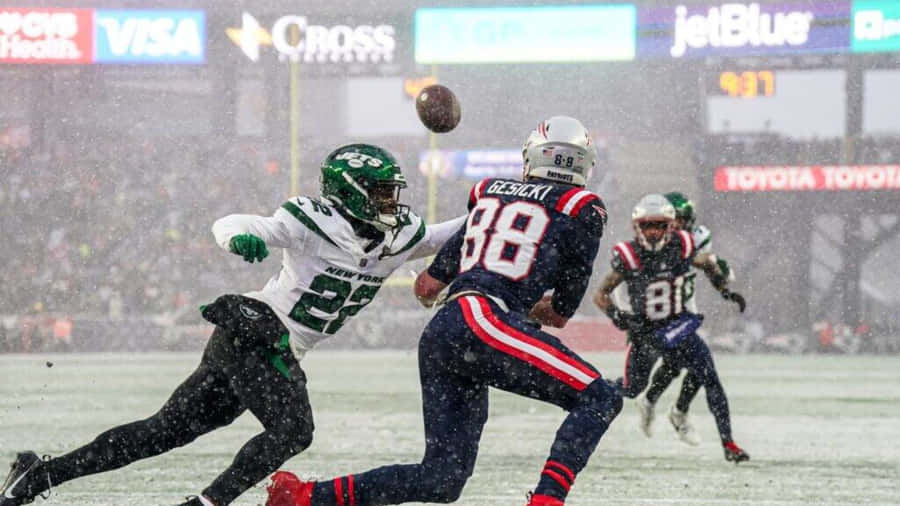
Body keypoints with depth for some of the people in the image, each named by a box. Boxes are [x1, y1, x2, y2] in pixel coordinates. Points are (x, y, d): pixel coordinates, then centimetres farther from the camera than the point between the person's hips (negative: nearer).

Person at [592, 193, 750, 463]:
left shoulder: (682, 247, -12)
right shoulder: (628, 256, -18)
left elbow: (708, 263, 12)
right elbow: (601, 294, -9)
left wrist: (726, 290, 0)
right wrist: (616, 315, -28)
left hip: (679, 327, 1)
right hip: (643, 331, -1)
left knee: (710, 379, -13)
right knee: (630, 389, 8)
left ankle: (728, 443, -8)